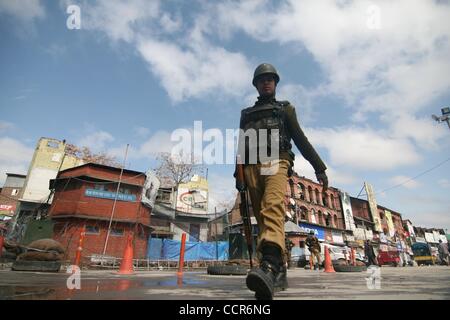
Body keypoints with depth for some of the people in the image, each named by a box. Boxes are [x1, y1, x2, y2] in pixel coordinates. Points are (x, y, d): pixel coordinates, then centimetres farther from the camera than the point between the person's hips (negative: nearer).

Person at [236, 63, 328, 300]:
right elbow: (241, 147, 22)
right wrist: (239, 175, 11)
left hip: (276, 163, -3)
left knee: (273, 208, -29)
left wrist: (319, 167, 6)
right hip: (252, 167, 4)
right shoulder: (246, 114, 28)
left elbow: (301, 140, 14)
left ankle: (269, 266, -45)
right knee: (262, 218, -2)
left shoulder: (285, 109, 22)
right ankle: (278, 270, 3)